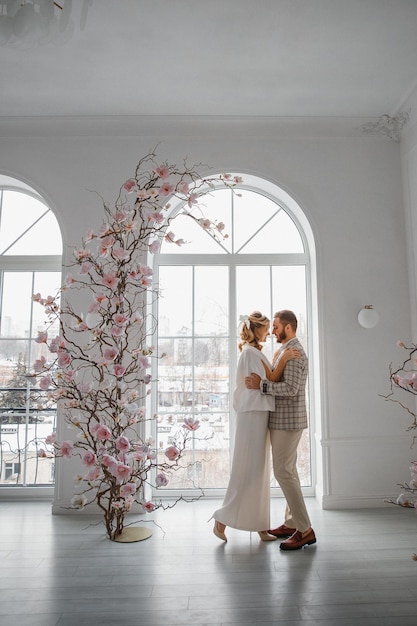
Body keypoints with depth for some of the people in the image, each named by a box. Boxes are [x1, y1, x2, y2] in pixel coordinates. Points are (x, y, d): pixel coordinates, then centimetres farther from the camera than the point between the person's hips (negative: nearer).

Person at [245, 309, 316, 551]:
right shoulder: (285, 351, 16)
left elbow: (290, 388, -25)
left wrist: (260, 385, -23)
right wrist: (261, 380, 4)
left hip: (288, 420, -11)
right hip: (284, 420, 11)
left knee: (284, 472, -8)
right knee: (288, 470, 14)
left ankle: (305, 530, -1)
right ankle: (292, 523, 23)